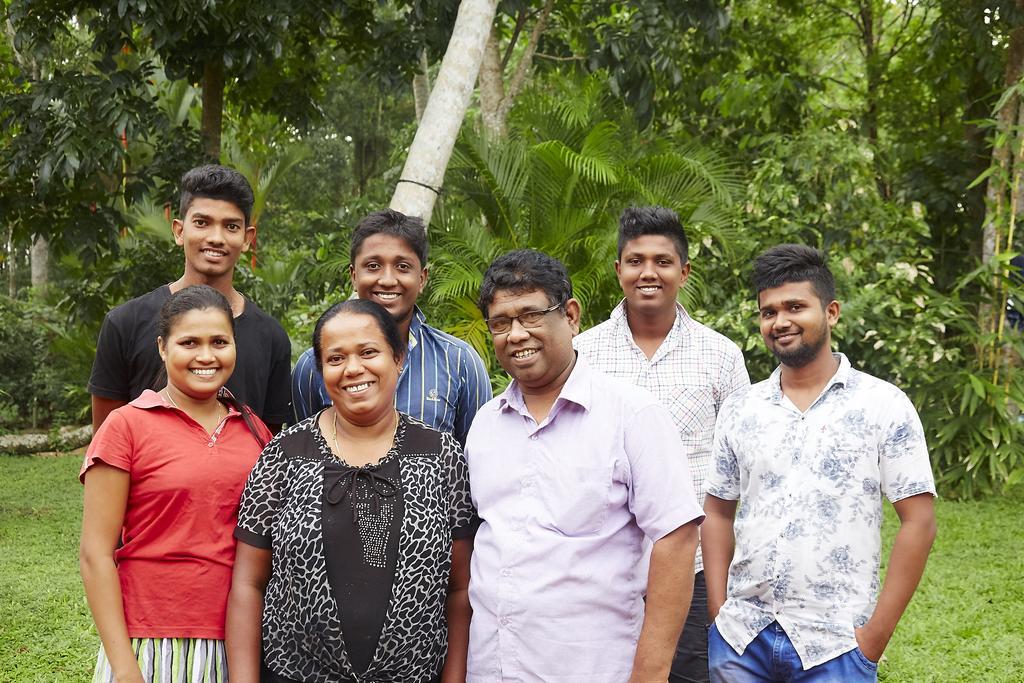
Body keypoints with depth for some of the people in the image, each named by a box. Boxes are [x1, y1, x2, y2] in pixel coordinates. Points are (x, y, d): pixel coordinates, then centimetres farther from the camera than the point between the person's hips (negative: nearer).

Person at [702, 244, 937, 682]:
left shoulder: (884, 406, -4)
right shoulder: (739, 410, 6)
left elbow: (919, 522, -5)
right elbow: (718, 513, 12)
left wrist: (876, 634, -9)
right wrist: (718, 613, 2)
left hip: (834, 647, -3)